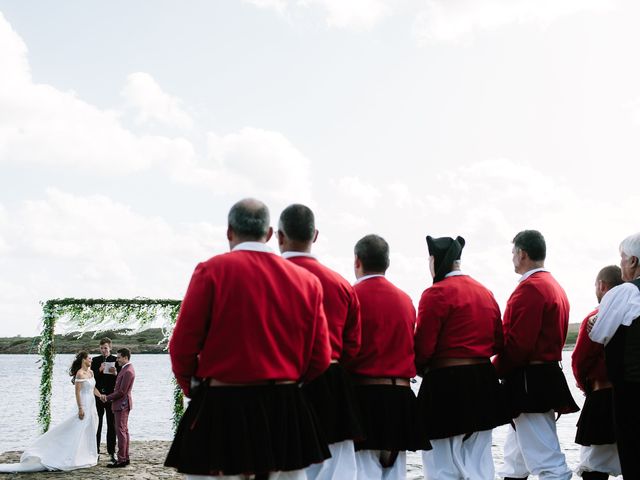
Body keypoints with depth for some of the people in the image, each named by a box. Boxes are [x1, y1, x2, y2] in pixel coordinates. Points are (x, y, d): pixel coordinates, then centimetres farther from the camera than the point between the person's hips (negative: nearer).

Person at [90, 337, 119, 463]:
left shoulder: (116, 360, 2)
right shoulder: (95, 360, 7)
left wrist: (116, 373, -20)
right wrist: (99, 371, -16)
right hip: (98, 395, 1)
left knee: (112, 425, 3)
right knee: (96, 425, 4)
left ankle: (112, 452, 8)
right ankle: (95, 451, 11)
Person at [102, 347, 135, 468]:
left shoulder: (128, 371, -20)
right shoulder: (125, 369, 13)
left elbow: (121, 392, -21)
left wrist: (107, 398, -11)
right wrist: (108, 396, 4)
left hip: (122, 404, -11)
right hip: (121, 404, 11)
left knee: (121, 431, -8)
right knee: (124, 431, 13)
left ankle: (121, 459, -7)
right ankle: (125, 458, 19)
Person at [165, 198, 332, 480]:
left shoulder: (212, 270, -6)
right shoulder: (306, 280, 4)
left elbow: (183, 346, -6)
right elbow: (320, 358, 5)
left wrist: (191, 387, 13)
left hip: (221, 409, -3)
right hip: (286, 412, 4)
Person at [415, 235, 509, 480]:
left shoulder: (437, 293, -12)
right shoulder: (485, 292, 12)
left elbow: (423, 346, -14)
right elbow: (498, 342, 15)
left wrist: (418, 367, 5)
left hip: (446, 386, -8)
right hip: (484, 383, 8)